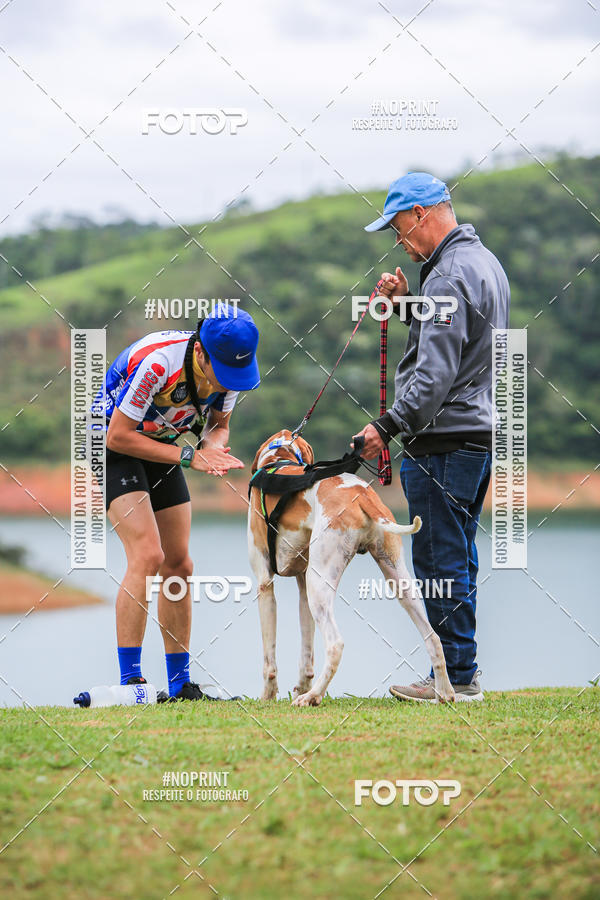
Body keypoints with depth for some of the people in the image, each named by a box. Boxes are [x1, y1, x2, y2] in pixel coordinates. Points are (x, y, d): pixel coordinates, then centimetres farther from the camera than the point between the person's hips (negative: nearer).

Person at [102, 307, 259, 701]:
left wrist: (214, 448, -21)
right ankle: (129, 680, -21)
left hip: (163, 447, 7)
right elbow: (118, 436, -26)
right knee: (148, 555, -22)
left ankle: (180, 684, 10)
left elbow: (219, 425, 3)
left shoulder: (228, 367, -14)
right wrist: (188, 456, -29)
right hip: (115, 446, -7)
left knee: (178, 565, 3)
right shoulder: (157, 361, -34)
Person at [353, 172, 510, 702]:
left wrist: (388, 426, -20)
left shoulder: (450, 276, -18)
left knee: (440, 562, -5)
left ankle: (456, 677, -2)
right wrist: (409, 305, 11)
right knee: (456, 560, 15)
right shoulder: (484, 261, 14)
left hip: (444, 439, -10)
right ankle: (462, 670, 20)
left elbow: (436, 374, -24)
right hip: (479, 433, 10)